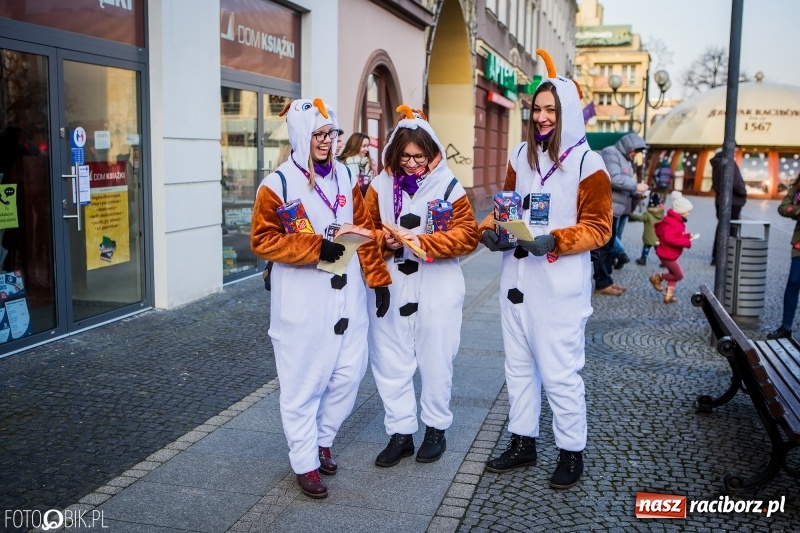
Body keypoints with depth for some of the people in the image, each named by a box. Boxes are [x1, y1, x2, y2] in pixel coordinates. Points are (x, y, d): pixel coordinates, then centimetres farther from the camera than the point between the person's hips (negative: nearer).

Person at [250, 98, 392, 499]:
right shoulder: (278, 184, -7)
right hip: (303, 301, -5)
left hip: (347, 294, 5)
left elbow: (364, 230, 11)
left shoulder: (344, 176, 9)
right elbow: (262, 240, -9)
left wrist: (379, 279, 6)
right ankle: (305, 462, 18)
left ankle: (323, 440, 34)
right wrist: (314, 248, -18)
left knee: (348, 374, 10)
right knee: (304, 380, 3)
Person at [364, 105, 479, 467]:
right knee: (391, 362, 5)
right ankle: (400, 432, 19)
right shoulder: (381, 186, 4)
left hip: (437, 289, -2)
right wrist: (385, 241, -15)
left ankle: (436, 428, 26)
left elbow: (467, 234, -9)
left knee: (435, 361, 8)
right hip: (391, 286, 3)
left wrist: (424, 242, -19)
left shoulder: (448, 186, -4)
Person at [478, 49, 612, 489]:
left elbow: (598, 227, -9)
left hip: (560, 286, -6)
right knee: (519, 366, 15)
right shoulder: (521, 156, 9)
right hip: (517, 279, 6)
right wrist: (490, 230, -6)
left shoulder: (586, 163, -8)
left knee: (560, 372, 0)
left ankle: (571, 453, 19)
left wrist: (554, 240, -24)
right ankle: (523, 443, 31)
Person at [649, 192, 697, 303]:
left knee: (674, 274, 18)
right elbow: (669, 239, -34)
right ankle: (657, 277, 11)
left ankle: (669, 295, 21)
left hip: (669, 254, 11)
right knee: (679, 275, -2)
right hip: (667, 254, -11)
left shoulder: (676, 221, 9)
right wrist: (686, 242, -29)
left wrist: (687, 236, 4)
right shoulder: (672, 223, -25)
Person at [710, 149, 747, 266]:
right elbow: (736, 182, -20)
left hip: (721, 200, 8)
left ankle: (716, 257, 18)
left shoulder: (717, 164, 12)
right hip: (732, 201, -8)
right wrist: (743, 193, -5)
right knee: (730, 230, -2)